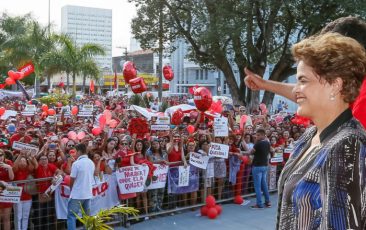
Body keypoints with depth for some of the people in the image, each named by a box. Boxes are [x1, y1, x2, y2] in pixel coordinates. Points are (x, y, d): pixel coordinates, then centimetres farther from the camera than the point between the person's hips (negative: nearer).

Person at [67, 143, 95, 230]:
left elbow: (72, 180, -9)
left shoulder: (76, 163, -15)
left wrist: (71, 190, 8)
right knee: (87, 216, 14)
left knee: (71, 216, -1)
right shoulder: (92, 163, 5)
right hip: (88, 193, 7)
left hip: (77, 194, -6)